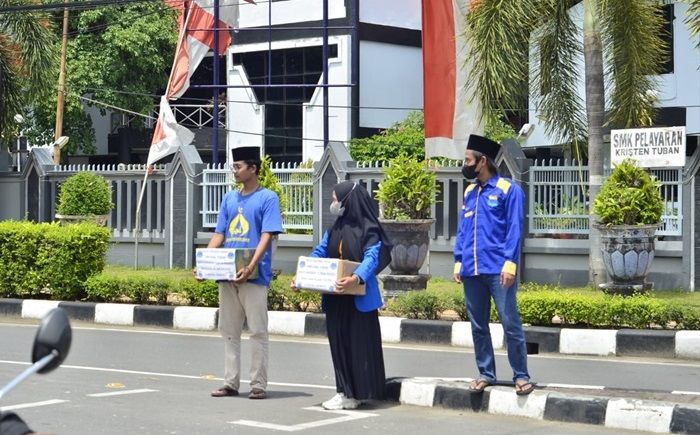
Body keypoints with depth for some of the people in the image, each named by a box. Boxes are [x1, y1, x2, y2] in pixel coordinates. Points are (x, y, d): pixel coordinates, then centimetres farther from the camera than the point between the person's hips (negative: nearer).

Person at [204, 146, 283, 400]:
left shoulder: (268, 198, -3)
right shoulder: (229, 199, 15)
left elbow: (266, 236, -11)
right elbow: (219, 235, 15)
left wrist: (250, 266, -24)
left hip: (254, 276, -6)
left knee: (258, 331, -2)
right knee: (229, 331, 8)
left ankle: (258, 384, 2)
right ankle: (230, 383, 14)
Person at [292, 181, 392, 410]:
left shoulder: (367, 228, -8)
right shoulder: (335, 229, 13)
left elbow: (371, 257, -19)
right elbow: (319, 253, 12)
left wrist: (355, 278, -37)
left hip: (358, 298, -7)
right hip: (336, 298, 7)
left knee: (358, 343, -2)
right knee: (338, 342, 8)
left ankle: (357, 393, 4)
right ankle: (344, 391, 15)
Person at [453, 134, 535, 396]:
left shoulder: (508, 190, -2)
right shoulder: (470, 192, 16)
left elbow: (514, 229, -7)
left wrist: (510, 261, -15)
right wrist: (458, 261, 10)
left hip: (498, 270, -6)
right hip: (472, 271, 6)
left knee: (510, 324, -5)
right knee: (478, 326, 9)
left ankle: (521, 376, 2)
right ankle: (485, 373, 18)